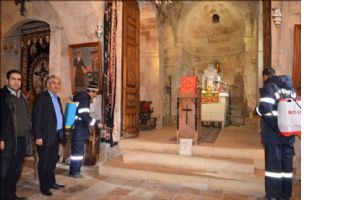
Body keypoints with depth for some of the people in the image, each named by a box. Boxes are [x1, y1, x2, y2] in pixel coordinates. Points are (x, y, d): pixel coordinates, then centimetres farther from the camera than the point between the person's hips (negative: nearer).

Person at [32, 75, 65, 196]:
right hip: (46, 136, -7)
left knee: (53, 161, 17)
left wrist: (61, 132, 8)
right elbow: (36, 118, -14)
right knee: (44, 162, 6)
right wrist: (38, 136, -18)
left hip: (56, 135, 7)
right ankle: (44, 186, 19)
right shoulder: (41, 97, -9)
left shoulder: (57, 98, 14)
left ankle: (51, 182, 30)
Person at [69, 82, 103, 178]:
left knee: (78, 150, 17)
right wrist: (97, 122, -18)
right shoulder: (84, 99, -18)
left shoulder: (82, 97, 13)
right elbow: (85, 116, -24)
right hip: (78, 130, -10)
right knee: (78, 151, 0)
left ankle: (75, 170, 28)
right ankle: (73, 172, 11)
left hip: (78, 129, 10)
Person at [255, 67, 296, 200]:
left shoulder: (269, 86, -8)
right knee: (287, 160, 12)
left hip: (273, 129, -6)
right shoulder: (290, 87, 14)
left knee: (273, 161, 2)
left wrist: (258, 110, -2)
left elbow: (265, 107, -21)